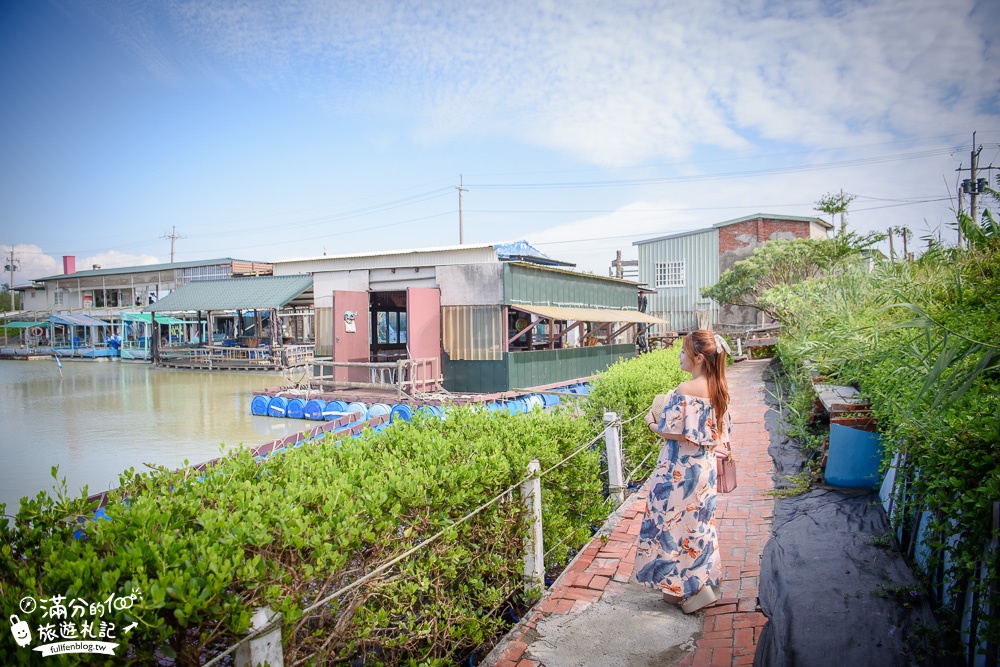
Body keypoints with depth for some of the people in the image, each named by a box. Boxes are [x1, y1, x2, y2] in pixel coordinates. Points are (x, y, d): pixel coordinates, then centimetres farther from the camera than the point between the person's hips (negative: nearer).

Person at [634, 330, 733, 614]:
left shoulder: (686, 390, -22)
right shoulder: (718, 388, 4)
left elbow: (674, 433, -22)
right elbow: (718, 430, 10)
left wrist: (652, 423, -4)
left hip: (680, 470, -9)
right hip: (705, 467, 9)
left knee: (674, 524, 4)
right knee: (698, 522, 18)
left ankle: (692, 589, 11)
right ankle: (705, 583, 29)